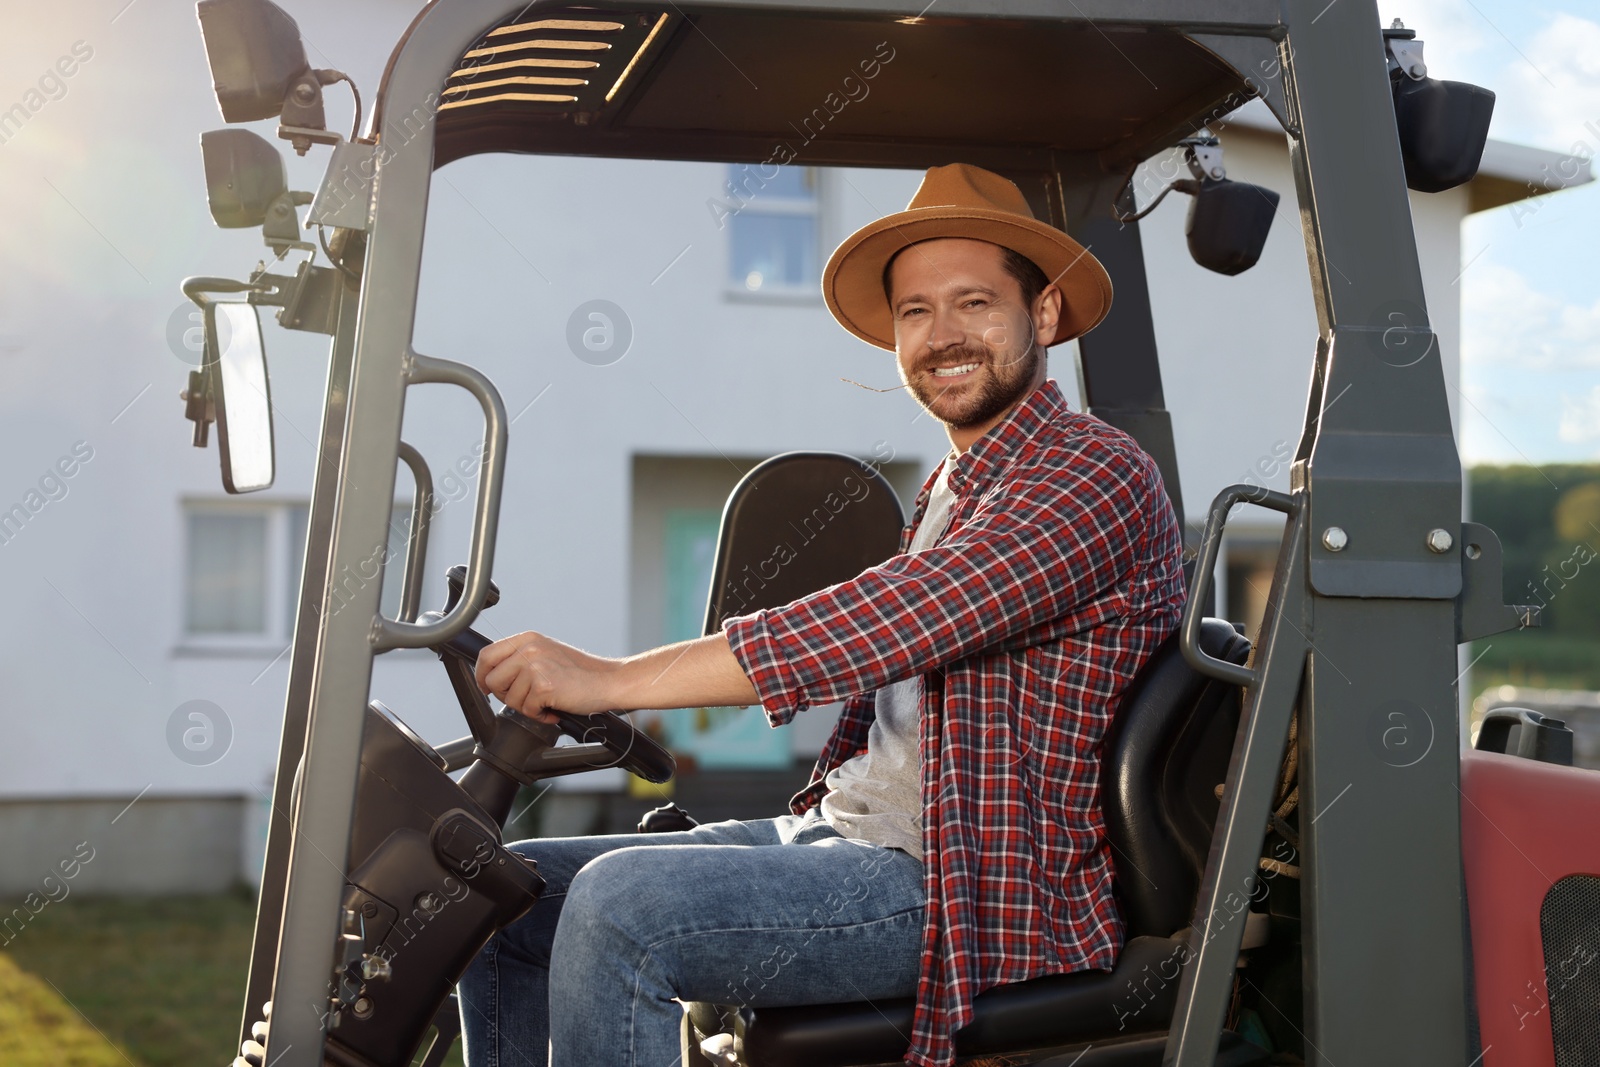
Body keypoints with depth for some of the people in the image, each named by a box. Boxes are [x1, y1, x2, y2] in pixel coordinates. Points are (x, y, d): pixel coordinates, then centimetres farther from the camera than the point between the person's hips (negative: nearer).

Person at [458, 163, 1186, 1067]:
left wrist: (613, 679, -26)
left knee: (619, 906, -27)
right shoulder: (955, 487, 20)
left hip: (982, 891, -9)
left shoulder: (1097, 475, -11)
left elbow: (888, 622, -24)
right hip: (844, 827, 9)